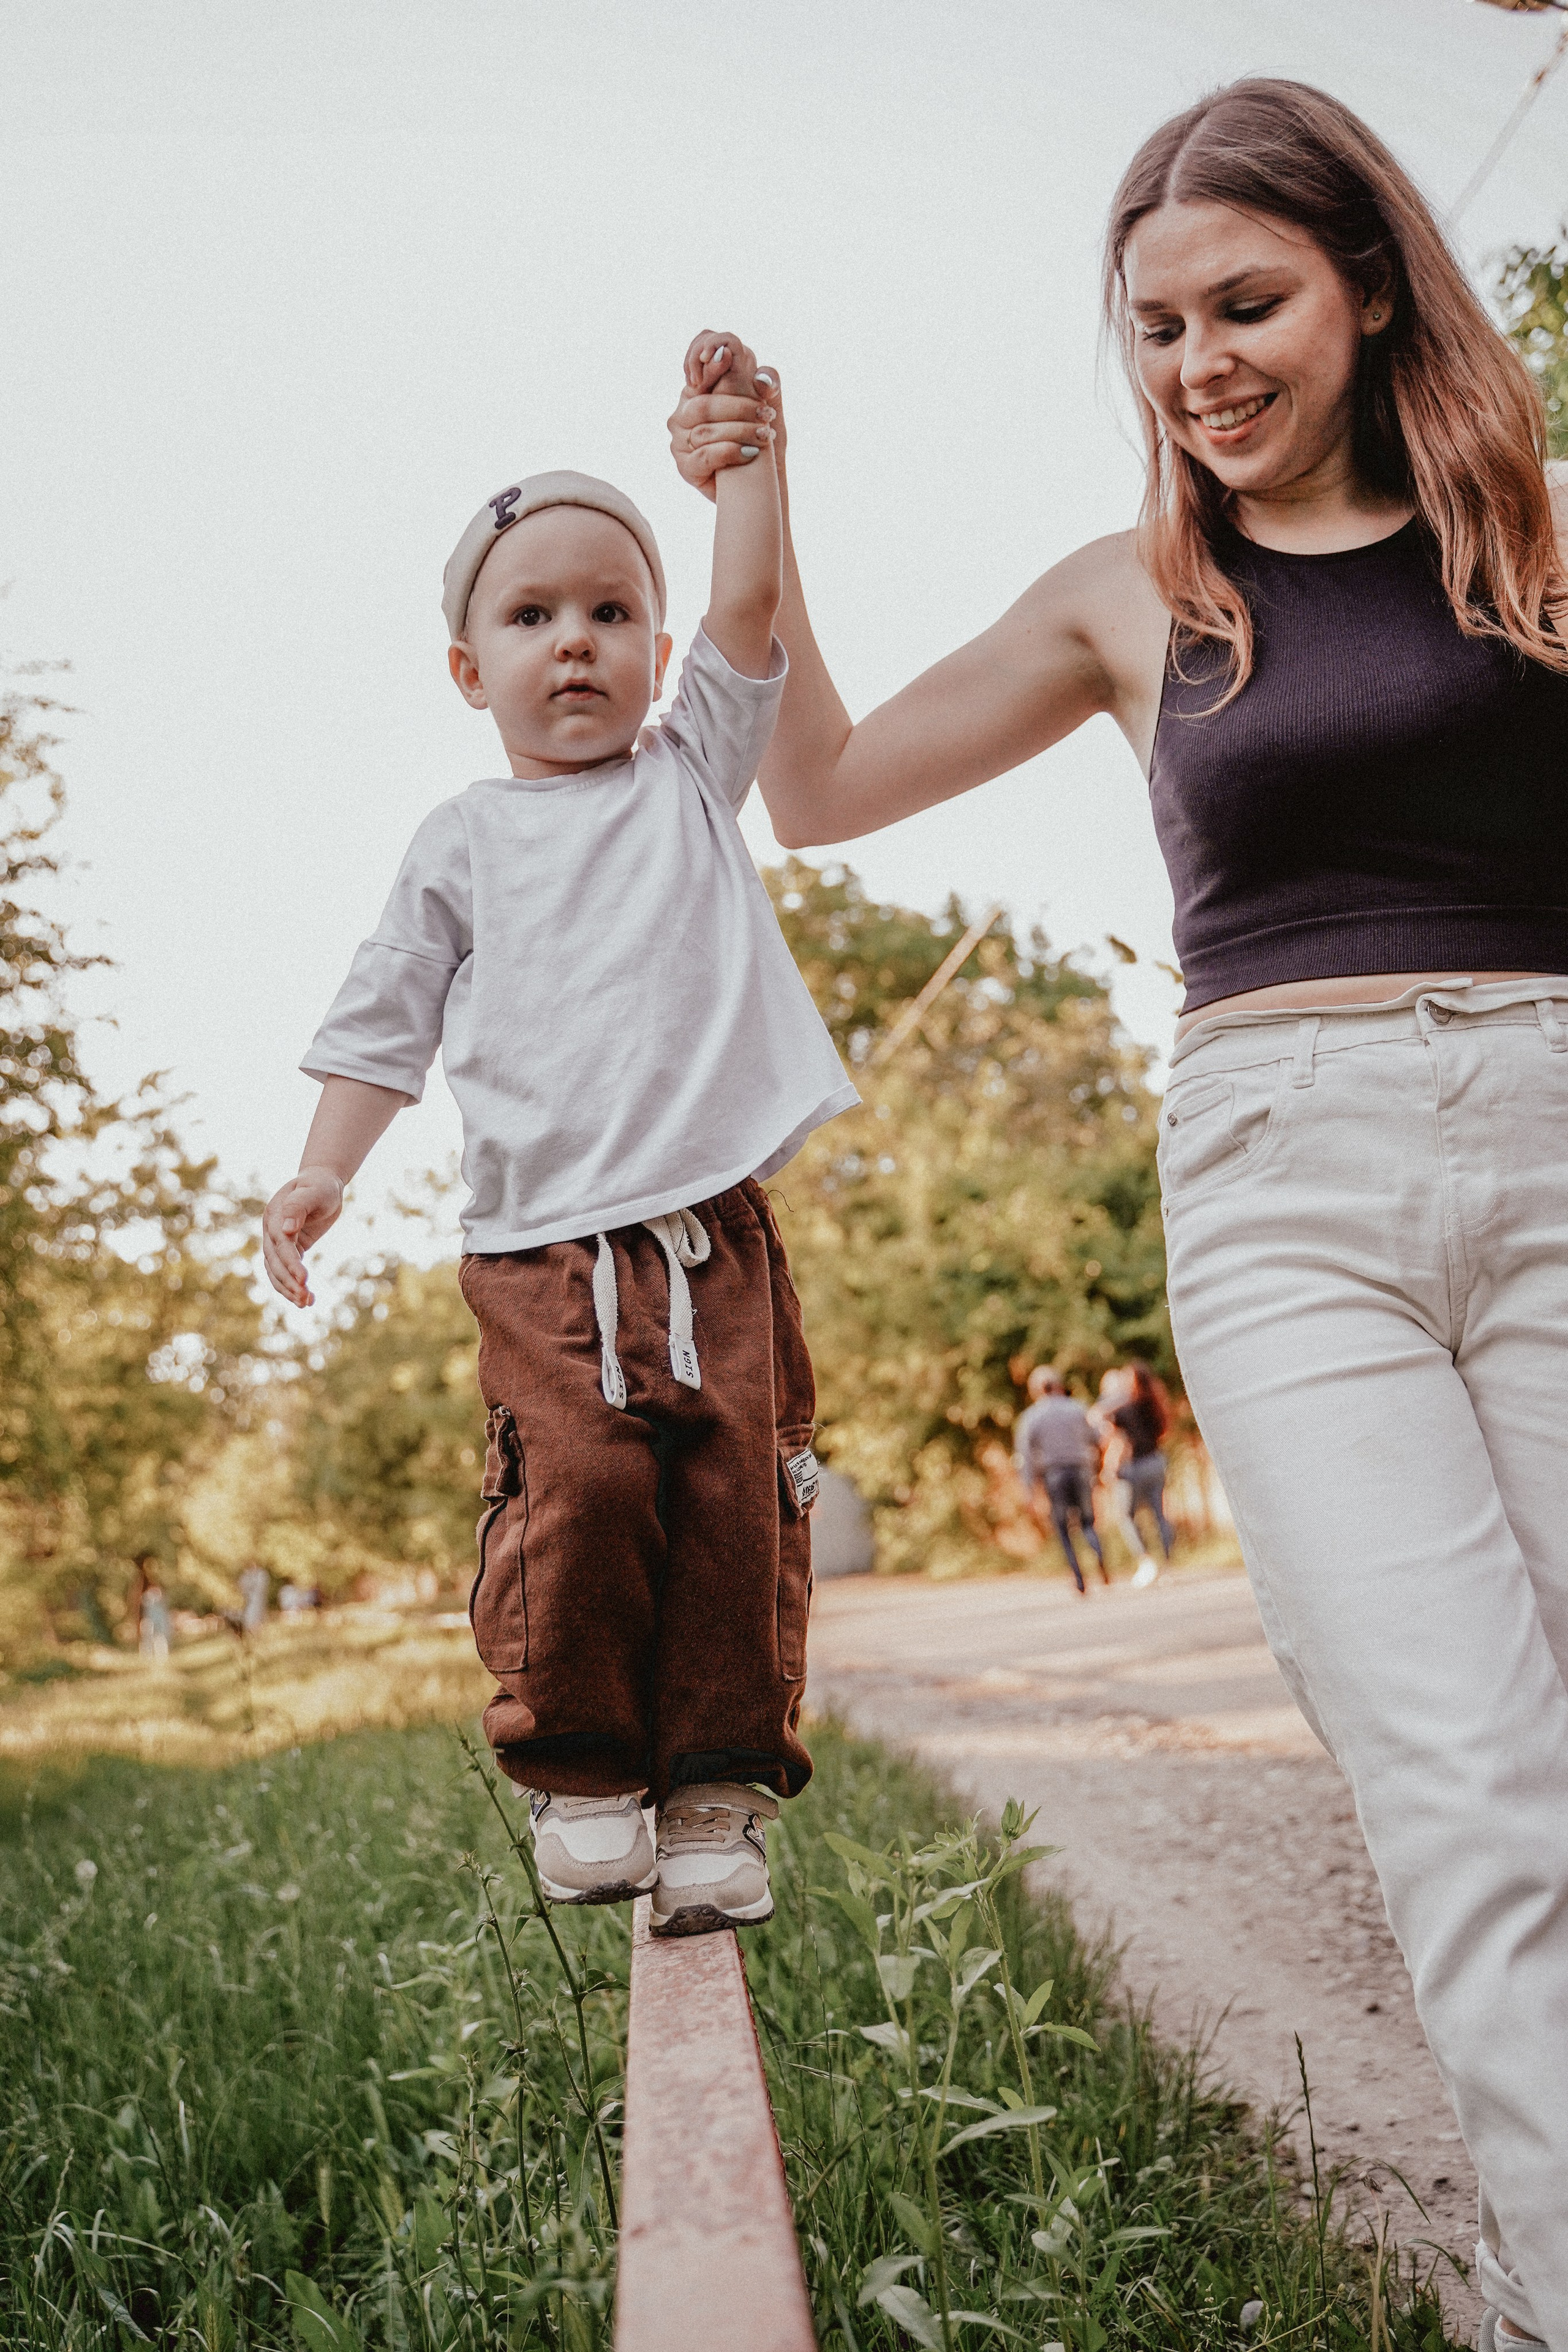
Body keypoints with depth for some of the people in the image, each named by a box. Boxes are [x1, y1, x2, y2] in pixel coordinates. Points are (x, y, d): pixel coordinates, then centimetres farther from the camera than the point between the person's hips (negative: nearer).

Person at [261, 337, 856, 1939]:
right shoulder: (463, 843, 14)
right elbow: (385, 1019, 13)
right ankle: (579, 1775, 2)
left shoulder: (690, 773, 16)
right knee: (577, 1491, -16)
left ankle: (719, 1794, 6)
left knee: (739, 1503, -5)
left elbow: (750, 601, 8)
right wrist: (321, 1171, 3)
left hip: (717, 1224, 1)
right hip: (544, 1246, -1)